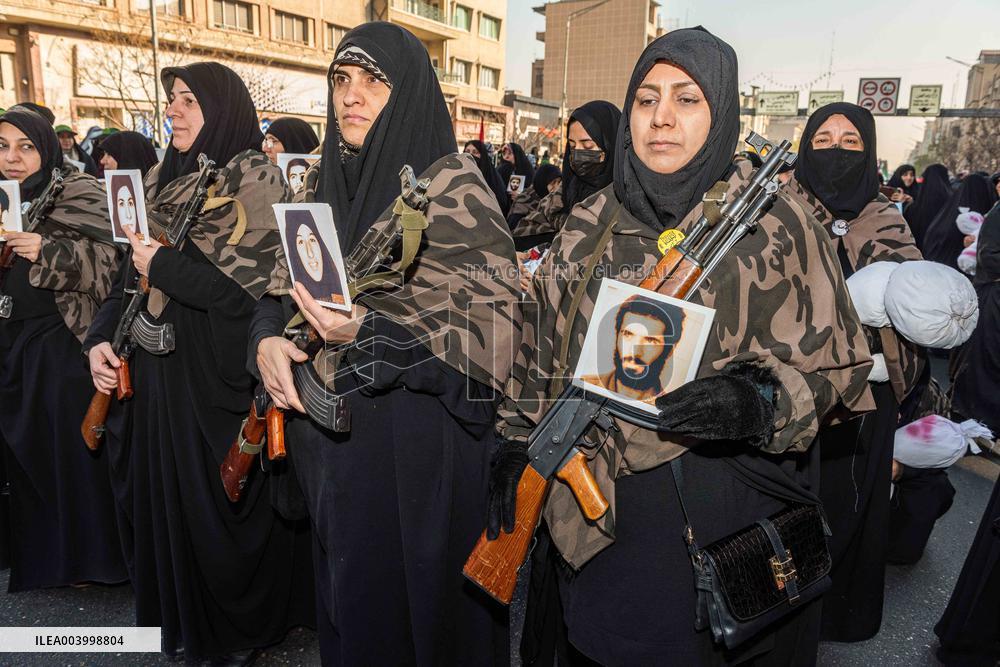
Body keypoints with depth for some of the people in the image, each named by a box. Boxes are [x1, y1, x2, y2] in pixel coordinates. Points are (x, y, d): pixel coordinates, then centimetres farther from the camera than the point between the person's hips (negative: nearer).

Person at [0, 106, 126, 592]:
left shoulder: (79, 195, -5)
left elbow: (113, 261, -14)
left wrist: (48, 252, -23)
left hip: (65, 344, -6)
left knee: (74, 450, -3)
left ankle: (90, 554, 13)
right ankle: (42, 554, 28)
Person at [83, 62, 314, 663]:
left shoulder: (255, 178, -9)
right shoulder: (162, 179, 12)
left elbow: (259, 282, -18)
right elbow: (133, 271, 14)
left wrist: (165, 265, -14)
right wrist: (102, 337, 1)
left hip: (220, 370, -7)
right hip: (157, 366, 7)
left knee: (220, 495, 4)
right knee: (163, 490, 15)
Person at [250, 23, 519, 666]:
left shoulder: (453, 184, -11)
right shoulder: (321, 185, 8)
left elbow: (495, 320, -16)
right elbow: (280, 284, 15)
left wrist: (372, 335, -27)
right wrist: (268, 340, -7)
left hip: (418, 440, -6)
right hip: (328, 431, 6)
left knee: (413, 598, 9)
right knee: (347, 587, 21)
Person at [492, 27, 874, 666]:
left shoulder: (779, 226, -8)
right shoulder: (588, 225, 3)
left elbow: (839, 367, -6)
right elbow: (541, 348, 10)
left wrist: (761, 403, -24)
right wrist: (517, 445, 6)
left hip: (726, 516, -2)